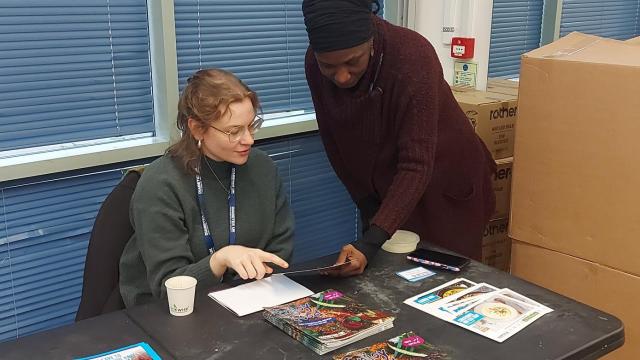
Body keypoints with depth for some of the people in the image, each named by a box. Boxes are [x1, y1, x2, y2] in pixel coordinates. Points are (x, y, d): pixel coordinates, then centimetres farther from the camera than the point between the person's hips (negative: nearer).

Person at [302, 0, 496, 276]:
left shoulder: (413, 57, -32)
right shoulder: (315, 65, -17)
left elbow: (417, 165, -33)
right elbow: (336, 143, -5)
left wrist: (372, 241, -42)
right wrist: (367, 205, -3)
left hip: (444, 188, -3)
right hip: (383, 190, 4)